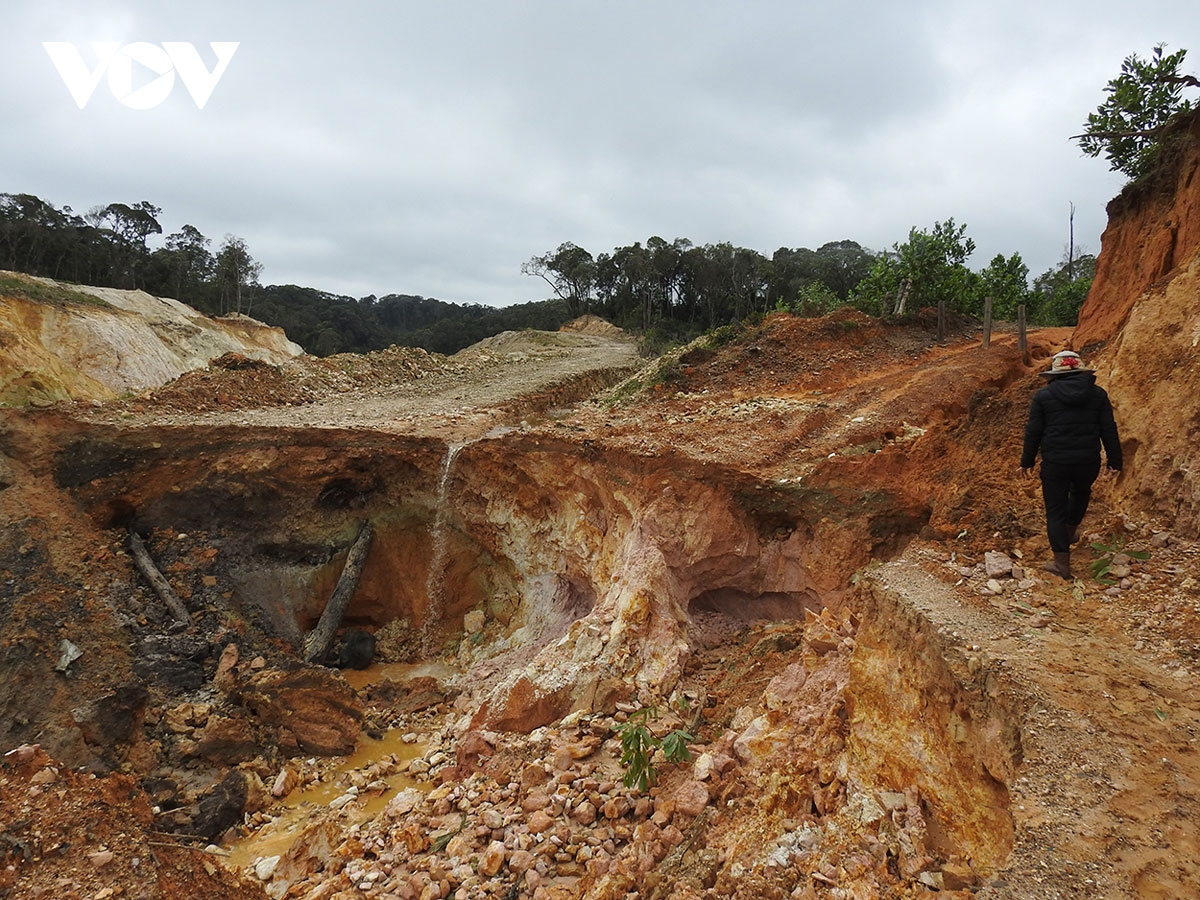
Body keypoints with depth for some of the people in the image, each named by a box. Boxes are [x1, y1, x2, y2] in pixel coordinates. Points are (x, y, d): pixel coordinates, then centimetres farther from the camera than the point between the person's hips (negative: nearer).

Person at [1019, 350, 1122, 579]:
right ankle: (1070, 532, 46)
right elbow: (1109, 430, 5)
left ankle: (1062, 563, 4)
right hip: (1088, 461, 3)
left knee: (1056, 511, 5)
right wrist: (1114, 460, 13)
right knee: (1081, 492, 34)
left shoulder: (1043, 396, -3)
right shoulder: (1098, 394, 3)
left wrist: (1027, 461, 9)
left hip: (1055, 463, -2)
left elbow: (1033, 432, -1)